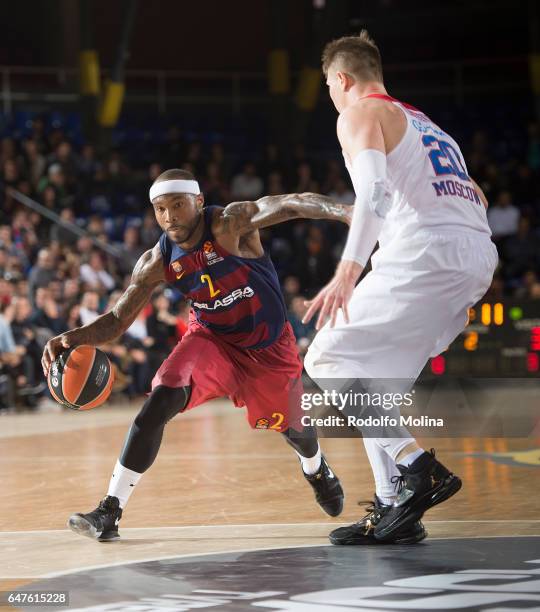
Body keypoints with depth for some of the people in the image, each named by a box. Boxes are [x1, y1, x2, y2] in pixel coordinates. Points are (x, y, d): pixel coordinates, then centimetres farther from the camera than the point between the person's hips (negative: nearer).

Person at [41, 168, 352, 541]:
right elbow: (117, 321, -12)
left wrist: (342, 212, -64)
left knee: (292, 427, 15)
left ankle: (317, 470, 55)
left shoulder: (230, 223, -28)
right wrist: (75, 338, -32)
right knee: (160, 401, -24)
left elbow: (288, 205, -45)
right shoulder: (157, 263, -16)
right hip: (212, 338, 1)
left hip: (268, 345, -1)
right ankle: (110, 512, -20)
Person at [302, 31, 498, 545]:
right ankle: (393, 511, 12)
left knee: (326, 360, -1)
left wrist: (348, 269, -25)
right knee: (374, 376, 18)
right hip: (479, 258, 8)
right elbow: (477, 198, 33)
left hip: (423, 253, -8)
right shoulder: (423, 123, 31)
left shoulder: (359, 114, 5)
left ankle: (417, 466, -13)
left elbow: (375, 188, -15)